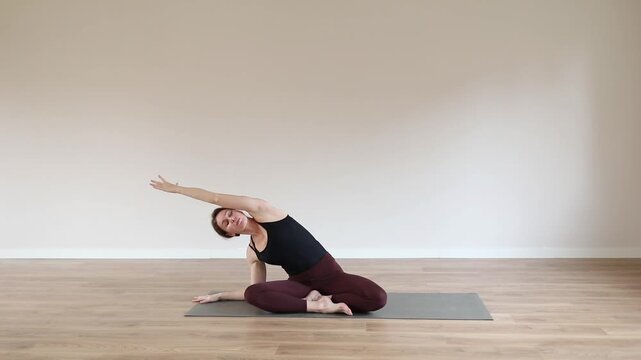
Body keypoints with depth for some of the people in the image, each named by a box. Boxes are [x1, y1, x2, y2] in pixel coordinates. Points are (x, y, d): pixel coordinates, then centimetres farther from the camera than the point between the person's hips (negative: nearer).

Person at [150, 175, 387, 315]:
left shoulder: (262, 210, -4)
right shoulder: (252, 253, 9)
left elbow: (217, 199, -6)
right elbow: (256, 290, 17)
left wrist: (177, 188, 3)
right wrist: (218, 296, 19)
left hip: (327, 273, -3)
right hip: (300, 282, 4)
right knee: (252, 294, -27)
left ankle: (318, 297, -21)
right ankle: (317, 304, -24)